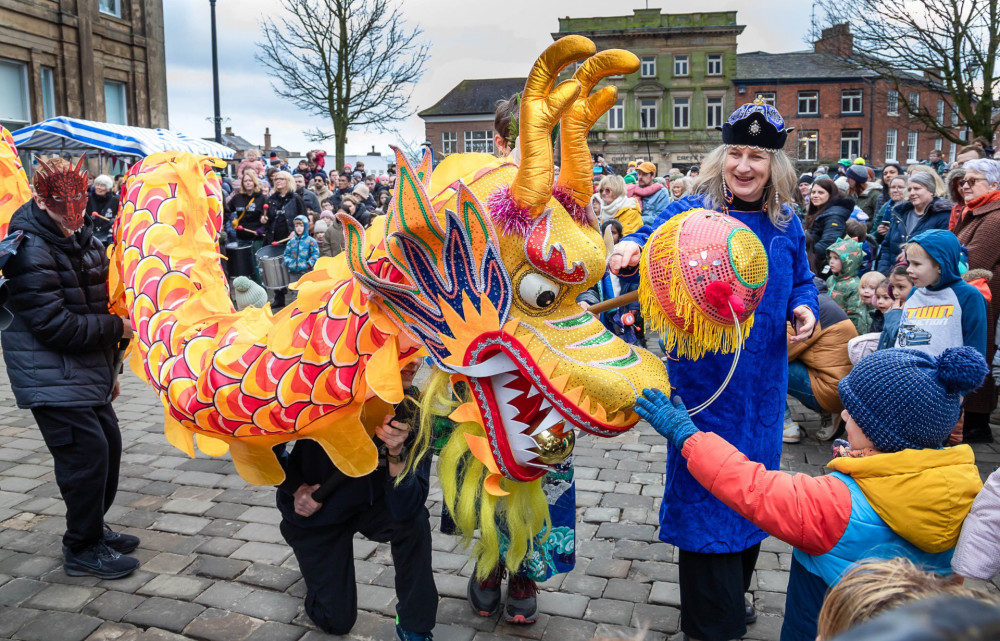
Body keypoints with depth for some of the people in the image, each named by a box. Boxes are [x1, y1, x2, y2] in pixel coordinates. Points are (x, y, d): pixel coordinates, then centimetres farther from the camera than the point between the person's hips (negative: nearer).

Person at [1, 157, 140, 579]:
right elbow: (54, 325, -22)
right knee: (88, 452, -7)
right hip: (52, 376, -9)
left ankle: (94, 528, 32)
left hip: (87, 369, 9)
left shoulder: (81, 236, 11)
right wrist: (117, 328, -14)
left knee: (108, 444, 14)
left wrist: (110, 367, 19)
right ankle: (82, 550, 10)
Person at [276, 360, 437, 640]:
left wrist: (397, 453, -44)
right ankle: (314, 559, 33)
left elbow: (404, 509, -32)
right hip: (313, 512, -1)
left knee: (414, 519, -32)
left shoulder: (415, 413, -24)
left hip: (370, 506, 1)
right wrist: (296, 488, -19)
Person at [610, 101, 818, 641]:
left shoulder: (785, 224, 5)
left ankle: (735, 591, 44)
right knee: (705, 485, 1)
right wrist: (630, 249, -46)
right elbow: (651, 241, -23)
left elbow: (802, 282, 16)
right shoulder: (691, 211, -9)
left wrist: (804, 308, -6)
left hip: (762, 379, 5)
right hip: (702, 375, -5)